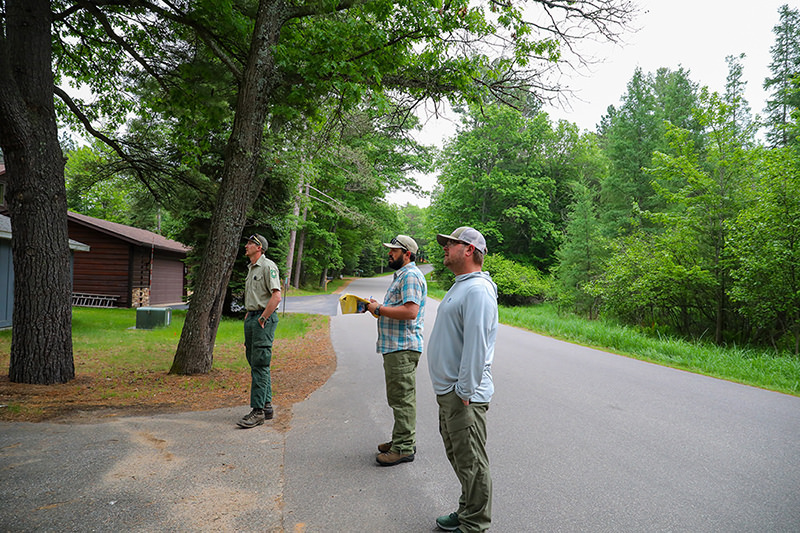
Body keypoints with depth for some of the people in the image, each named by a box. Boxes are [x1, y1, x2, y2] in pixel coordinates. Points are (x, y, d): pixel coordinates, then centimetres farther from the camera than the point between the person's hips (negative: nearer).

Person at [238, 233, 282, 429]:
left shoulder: (268, 266, -10)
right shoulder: (251, 268, 20)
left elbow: (276, 296, -19)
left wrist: (262, 319, -18)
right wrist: (248, 315, 17)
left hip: (264, 318, -10)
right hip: (251, 318, 10)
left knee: (260, 365, -11)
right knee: (256, 364, 12)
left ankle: (258, 411, -8)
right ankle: (267, 406, 20)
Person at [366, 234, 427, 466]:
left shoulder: (410, 276, -14)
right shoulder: (401, 275, 21)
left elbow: (410, 311, -25)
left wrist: (379, 309, -17)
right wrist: (378, 307, 12)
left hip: (403, 347, -11)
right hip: (395, 346, 11)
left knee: (402, 398, -6)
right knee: (400, 397, 17)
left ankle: (404, 448, 1)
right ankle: (403, 440, 26)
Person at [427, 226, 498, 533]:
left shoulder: (477, 290, -19)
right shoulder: (461, 286, 15)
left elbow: (476, 345, -24)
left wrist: (464, 391, -22)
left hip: (463, 395, -11)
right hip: (448, 392, 11)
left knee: (471, 462, 1)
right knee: (458, 456, 20)